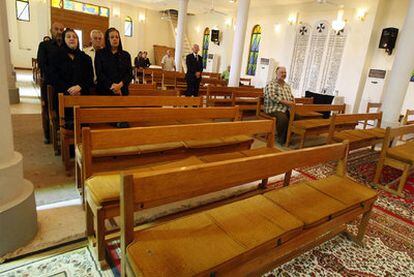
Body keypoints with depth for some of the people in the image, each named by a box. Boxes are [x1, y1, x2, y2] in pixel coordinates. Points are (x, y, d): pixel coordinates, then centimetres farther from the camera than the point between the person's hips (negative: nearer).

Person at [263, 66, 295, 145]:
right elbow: (272, 96, -17)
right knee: (283, 118, -34)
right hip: (274, 108, -7)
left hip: (287, 108, 7)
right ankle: (281, 138, -11)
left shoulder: (287, 85, 22)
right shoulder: (271, 84, -3)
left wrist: (292, 103, -1)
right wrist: (285, 102, -21)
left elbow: (291, 96, 23)